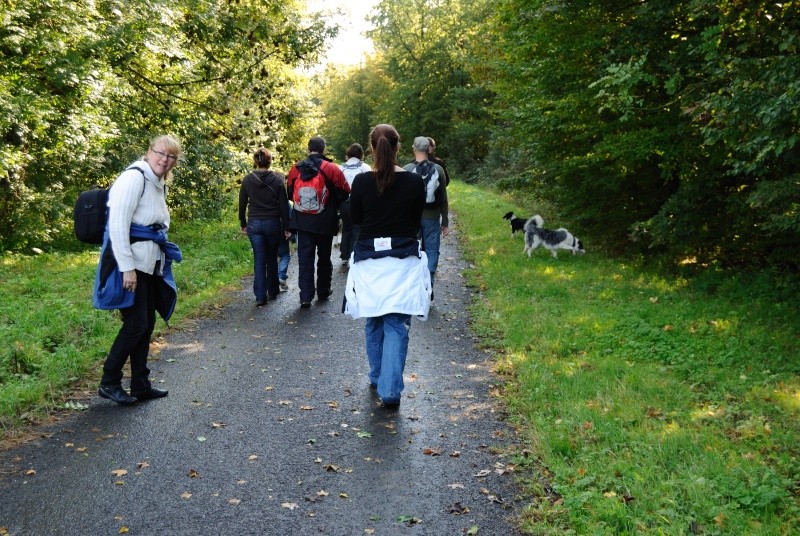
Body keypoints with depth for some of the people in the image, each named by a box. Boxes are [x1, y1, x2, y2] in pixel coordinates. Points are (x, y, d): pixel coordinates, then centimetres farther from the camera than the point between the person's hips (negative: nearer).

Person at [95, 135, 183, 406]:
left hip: (150, 264, 9)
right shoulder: (134, 178, -13)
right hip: (131, 263, -9)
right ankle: (109, 383, 8)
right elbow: (118, 224, -19)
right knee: (136, 324, -7)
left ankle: (140, 385, 19)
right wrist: (127, 268, -22)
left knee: (147, 324, 10)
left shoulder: (159, 184, 15)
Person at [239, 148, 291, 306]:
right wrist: (286, 227, 1)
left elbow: (242, 204, 5)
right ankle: (273, 291, 26)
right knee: (272, 258, 15)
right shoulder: (277, 179, -6)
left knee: (259, 260, 4)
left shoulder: (248, 180, -2)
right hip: (273, 223, -1)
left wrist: (243, 224, 16)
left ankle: (260, 296, -1)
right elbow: (284, 205, -5)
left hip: (254, 224, 1)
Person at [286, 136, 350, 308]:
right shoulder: (331, 168, -10)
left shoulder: (296, 169, -1)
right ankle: (323, 292, 26)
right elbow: (345, 192, -6)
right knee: (324, 257, 15)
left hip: (302, 222, 2)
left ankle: (306, 297, -2)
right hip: (325, 223, -1)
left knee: (304, 259, 4)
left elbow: (289, 192, 9)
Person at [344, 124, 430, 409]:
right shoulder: (414, 182, -7)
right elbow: (416, 221, 6)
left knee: (373, 322, 17)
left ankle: (377, 378, 30)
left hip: (369, 259, 1)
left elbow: (355, 217, 6)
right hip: (404, 260, -1)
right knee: (397, 325, 1)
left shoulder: (362, 181, -8)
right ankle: (390, 390, -6)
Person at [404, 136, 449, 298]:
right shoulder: (438, 169, -3)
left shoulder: (407, 170, -6)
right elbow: (443, 198, 0)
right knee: (432, 251, 7)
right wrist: (445, 222, 7)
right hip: (432, 218, 0)